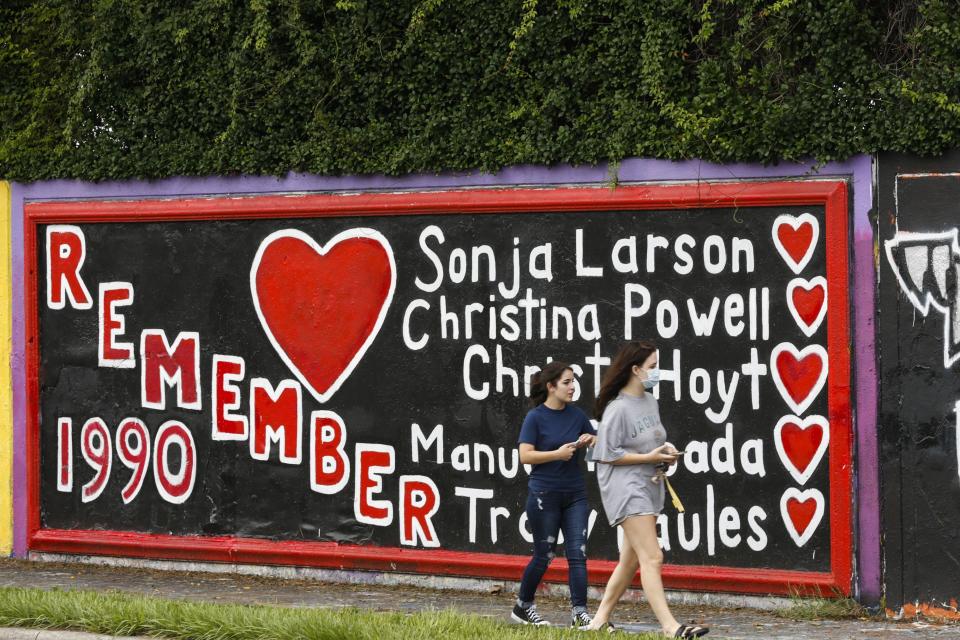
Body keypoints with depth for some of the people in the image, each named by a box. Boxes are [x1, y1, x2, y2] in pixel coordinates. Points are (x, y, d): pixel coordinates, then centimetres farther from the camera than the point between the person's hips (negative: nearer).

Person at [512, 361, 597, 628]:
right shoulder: (536, 417, -6)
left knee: (577, 554, -4)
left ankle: (579, 613, -5)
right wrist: (558, 454, -20)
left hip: (575, 495, 4)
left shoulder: (577, 416, 7)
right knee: (544, 556, 4)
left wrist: (591, 441, -6)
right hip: (544, 495, -4)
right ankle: (523, 606, 23)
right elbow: (525, 455, -13)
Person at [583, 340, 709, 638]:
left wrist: (666, 450, 4)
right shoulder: (617, 409, -15)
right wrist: (650, 457, -18)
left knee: (631, 559, 14)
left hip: (648, 487, 10)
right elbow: (607, 454, -16)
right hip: (626, 488, -10)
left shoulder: (650, 401, 12)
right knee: (652, 558, -16)